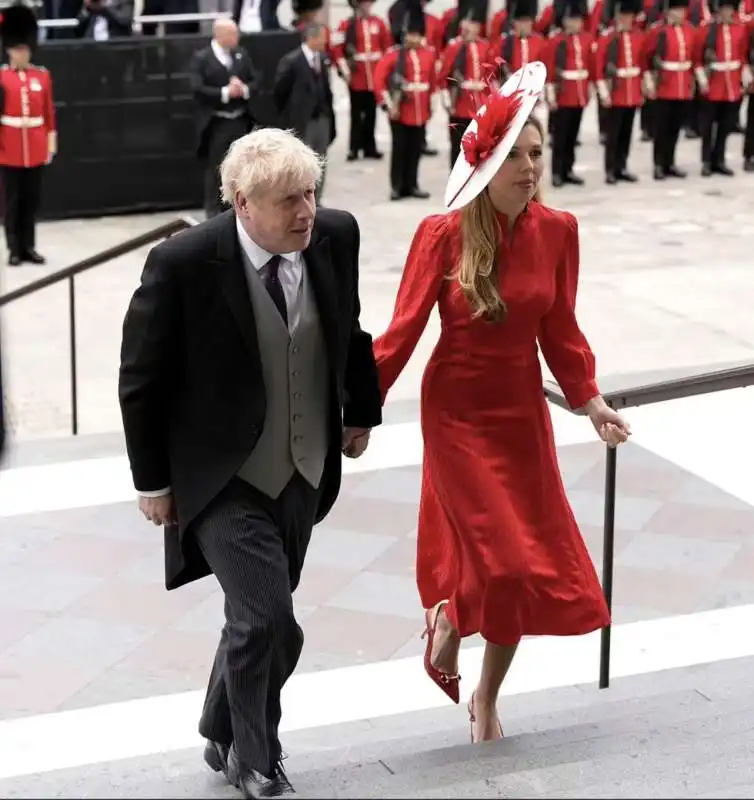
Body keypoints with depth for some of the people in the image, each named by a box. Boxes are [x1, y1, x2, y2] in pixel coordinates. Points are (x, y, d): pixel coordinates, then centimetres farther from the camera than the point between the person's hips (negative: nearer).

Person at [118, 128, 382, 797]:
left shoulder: (335, 237, -8)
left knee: (257, 617, 16)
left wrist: (360, 411, 22)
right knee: (268, 624, -11)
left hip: (304, 472, 5)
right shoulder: (183, 264, -21)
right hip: (222, 478, -5)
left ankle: (225, 736, 40)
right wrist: (154, 481, -5)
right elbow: (141, 381, -10)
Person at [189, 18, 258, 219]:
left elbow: (254, 81, 9)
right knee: (215, 168, 3)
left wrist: (244, 90, -13)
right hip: (216, 123, -5)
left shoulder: (242, 54, 7)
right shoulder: (201, 58, -9)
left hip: (240, 120, 5)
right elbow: (197, 89, -16)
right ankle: (213, 210, 13)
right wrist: (225, 93, -20)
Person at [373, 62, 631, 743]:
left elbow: (560, 330, 4)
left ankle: (486, 699, 29)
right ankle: (446, 624, 26)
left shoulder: (557, 231, -5)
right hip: (457, 412, -4)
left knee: (531, 567, 8)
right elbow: (404, 331, -11)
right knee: (503, 557, -9)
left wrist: (592, 403, 0)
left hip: (523, 411, 4)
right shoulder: (442, 235, -15)